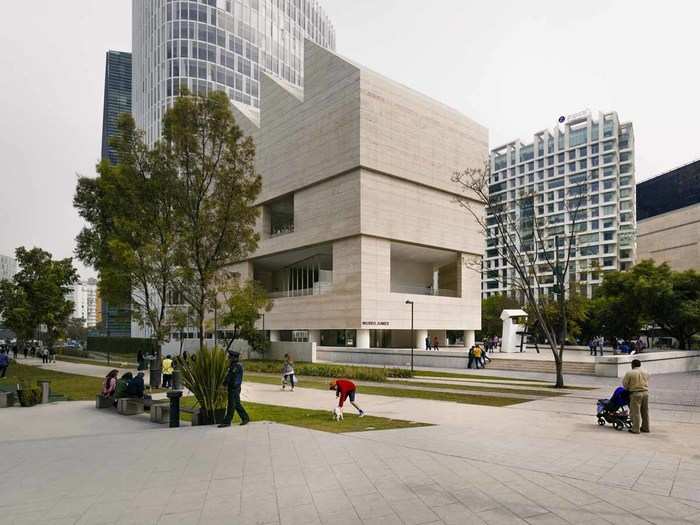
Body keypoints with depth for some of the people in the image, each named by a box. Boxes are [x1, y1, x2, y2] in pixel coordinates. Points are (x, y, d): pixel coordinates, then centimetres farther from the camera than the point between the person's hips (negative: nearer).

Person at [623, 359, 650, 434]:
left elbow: (624, 383, -3)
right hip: (645, 392, 6)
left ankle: (635, 429, 0)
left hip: (636, 394, -6)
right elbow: (647, 382, 15)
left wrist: (628, 388, 16)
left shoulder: (630, 373, -9)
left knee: (635, 412, -2)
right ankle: (645, 428, 24)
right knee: (645, 411, 16)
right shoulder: (646, 373, 9)